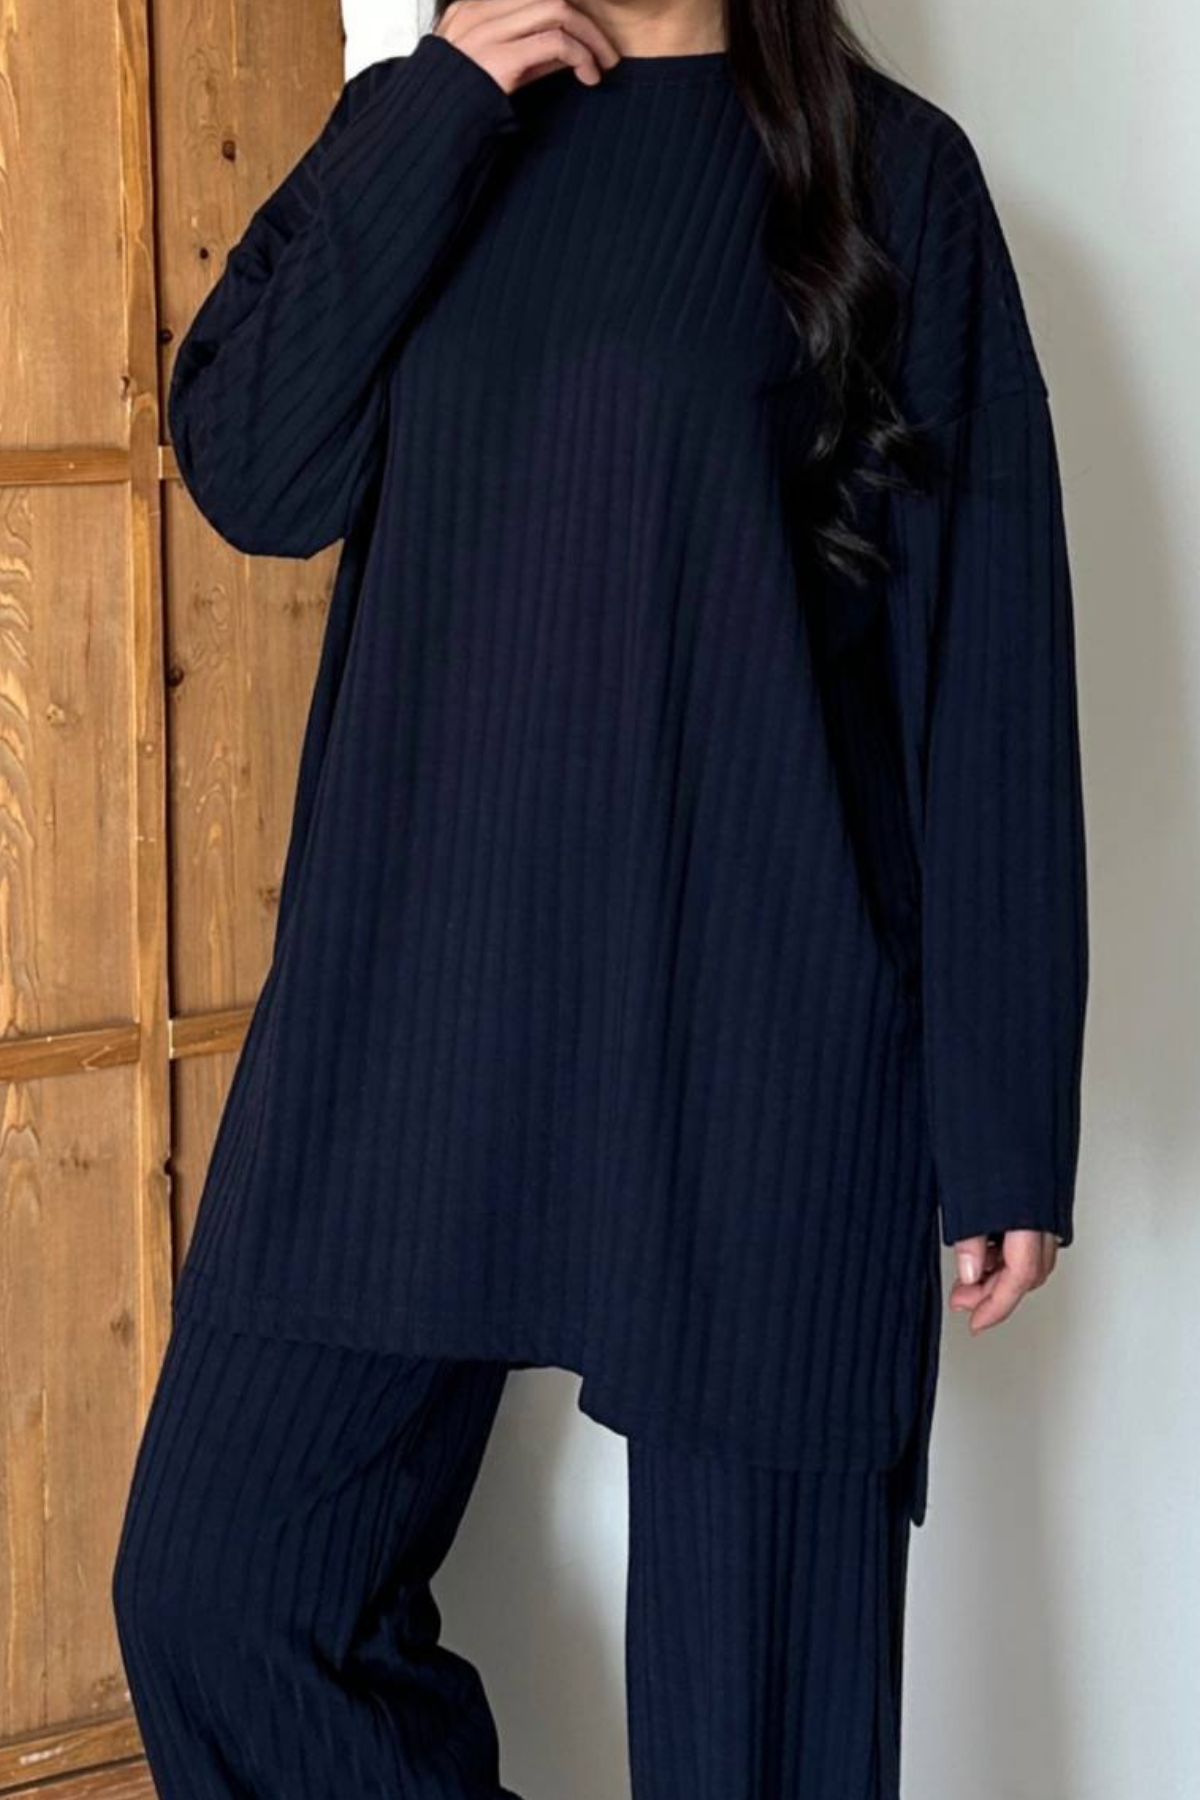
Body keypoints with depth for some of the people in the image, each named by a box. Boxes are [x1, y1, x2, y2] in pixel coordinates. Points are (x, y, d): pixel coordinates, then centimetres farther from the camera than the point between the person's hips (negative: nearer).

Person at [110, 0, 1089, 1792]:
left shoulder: (885, 169, 0)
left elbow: (986, 650, -4)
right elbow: (251, 474, -1)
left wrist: (1009, 1113, -8)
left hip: (754, 1021, -3)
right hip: (410, 986, 4)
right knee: (211, 1583, 5)